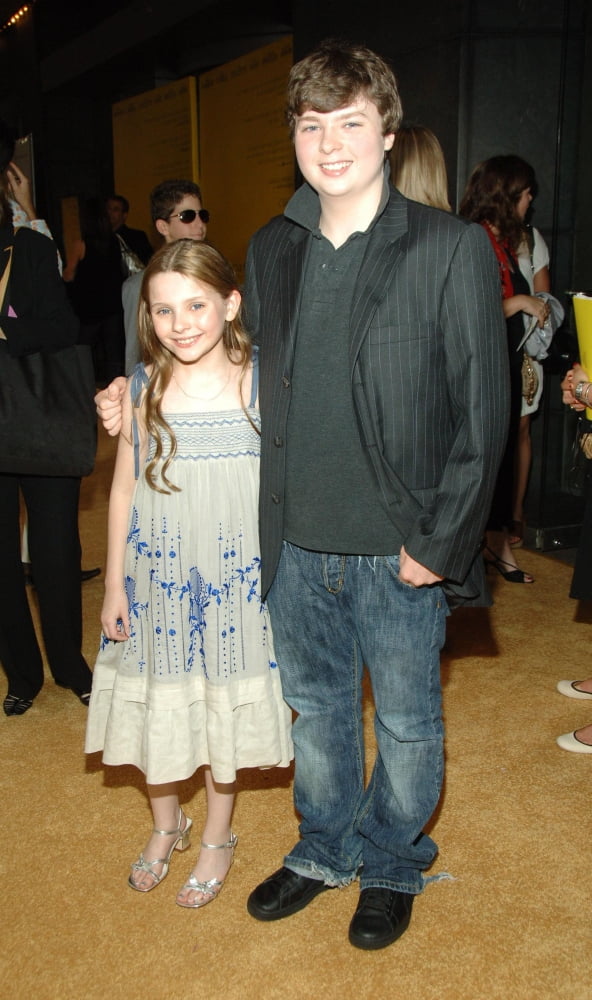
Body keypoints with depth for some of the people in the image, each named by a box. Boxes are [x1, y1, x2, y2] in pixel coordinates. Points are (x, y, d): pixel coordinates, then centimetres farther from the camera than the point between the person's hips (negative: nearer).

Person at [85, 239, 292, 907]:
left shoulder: (259, 382, -7)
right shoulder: (144, 388, -2)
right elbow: (124, 487, 3)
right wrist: (114, 584, 3)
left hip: (232, 573, -1)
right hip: (157, 573, 2)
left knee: (223, 706, 12)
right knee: (157, 704, 14)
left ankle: (217, 838, 36)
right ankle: (165, 826, 42)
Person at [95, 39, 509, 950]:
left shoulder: (452, 248, -10)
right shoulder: (271, 250, 5)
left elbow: (482, 413, -9)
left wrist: (438, 541, -12)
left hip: (397, 549, -4)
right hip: (297, 542, 4)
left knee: (406, 721, 15)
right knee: (316, 707, 20)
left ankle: (392, 866, 41)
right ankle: (324, 850, 45)